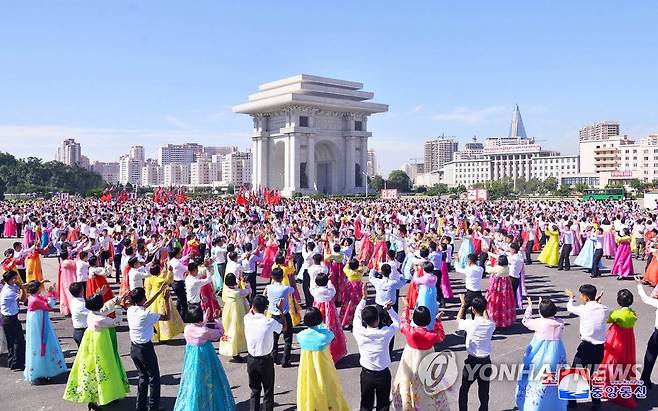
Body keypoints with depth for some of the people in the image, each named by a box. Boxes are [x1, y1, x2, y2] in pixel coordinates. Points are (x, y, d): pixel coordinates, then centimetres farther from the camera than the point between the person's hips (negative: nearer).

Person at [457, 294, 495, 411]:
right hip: (486, 361, 3)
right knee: (484, 392, 13)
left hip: (472, 361, -3)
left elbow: (459, 320, 4)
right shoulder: (491, 325, -10)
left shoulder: (470, 324, -18)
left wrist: (463, 305, 16)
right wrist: (484, 307, 24)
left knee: (464, 389, 16)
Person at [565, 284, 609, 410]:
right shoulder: (605, 310, -3)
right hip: (600, 347, 5)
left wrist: (571, 297, 26)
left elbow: (570, 308, 7)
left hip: (586, 346, -4)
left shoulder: (584, 309, -13)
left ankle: (572, 400, 17)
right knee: (594, 374, 20)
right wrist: (597, 302, 15)